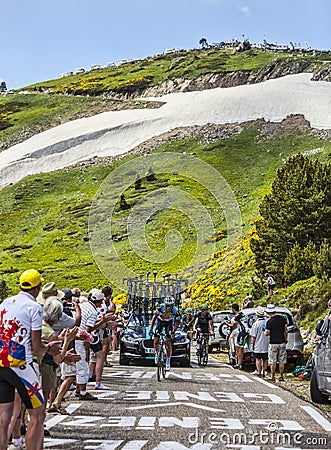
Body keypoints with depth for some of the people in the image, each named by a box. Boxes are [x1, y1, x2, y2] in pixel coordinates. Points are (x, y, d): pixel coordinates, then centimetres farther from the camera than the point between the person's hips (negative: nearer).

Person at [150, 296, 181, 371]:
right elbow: (154, 318, -21)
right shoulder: (161, 308, -34)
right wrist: (151, 330, -24)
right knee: (156, 340, -8)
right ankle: (156, 353, 23)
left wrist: (173, 332, -15)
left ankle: (168, 361, -4)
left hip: (169, 323, 0)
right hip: (160, 322, 0)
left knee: (168, 341, -12)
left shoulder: (175, 311, -31)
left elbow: (178, 322, -12)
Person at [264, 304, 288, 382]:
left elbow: (266, 333, -12)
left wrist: (265, 331, 10)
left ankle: (273, 377, 10)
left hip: (273, 343, -3)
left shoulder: (269, 321, -14)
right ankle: (281, 376, 12)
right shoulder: (283, 318, -1)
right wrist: (286, 339, 17)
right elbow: (285, 330, 5)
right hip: (282, 342, 4)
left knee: (273, 361, 6)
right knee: (282, 361, 10)